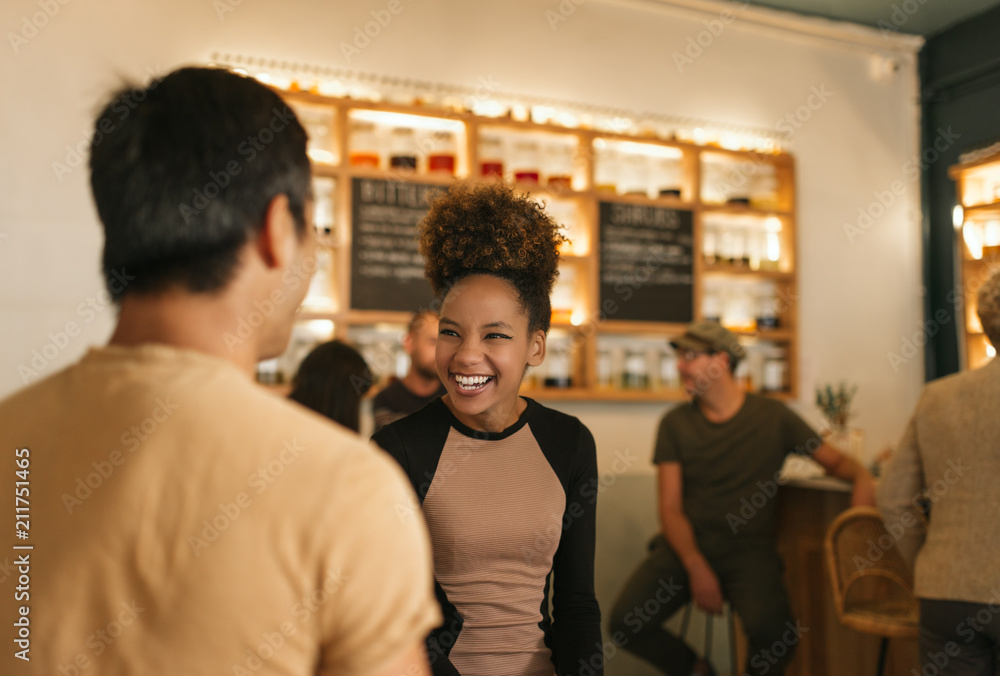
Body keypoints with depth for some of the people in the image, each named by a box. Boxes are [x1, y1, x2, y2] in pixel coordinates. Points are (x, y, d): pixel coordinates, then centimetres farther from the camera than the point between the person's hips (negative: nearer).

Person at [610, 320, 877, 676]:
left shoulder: (772, 416, 3)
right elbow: (671, 508, -1)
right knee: (625, 622, -20)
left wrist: (863, 478, -15)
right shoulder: (675, 423, 4)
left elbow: (835, 460, 9)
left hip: (748, 550, -1)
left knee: (772, 632, -30)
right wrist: (697, 569, -15)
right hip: (686, 545, 2)